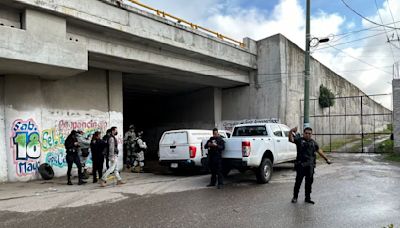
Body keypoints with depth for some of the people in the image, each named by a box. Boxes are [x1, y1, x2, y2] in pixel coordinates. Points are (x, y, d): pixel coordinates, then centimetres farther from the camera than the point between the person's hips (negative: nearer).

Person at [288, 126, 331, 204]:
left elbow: (319, 151, 25)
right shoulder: (299, 140, 0)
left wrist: (326, 159, 25)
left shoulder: (313, 142, 15)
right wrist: (291, 132, -34)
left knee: (309, 182, 9)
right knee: (298, 181, -2)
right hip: (301, 165, -4)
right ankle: (295, 197, 12)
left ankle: (308, 198, 20)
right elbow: (291, 139, -17)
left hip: (310, 166, 4)